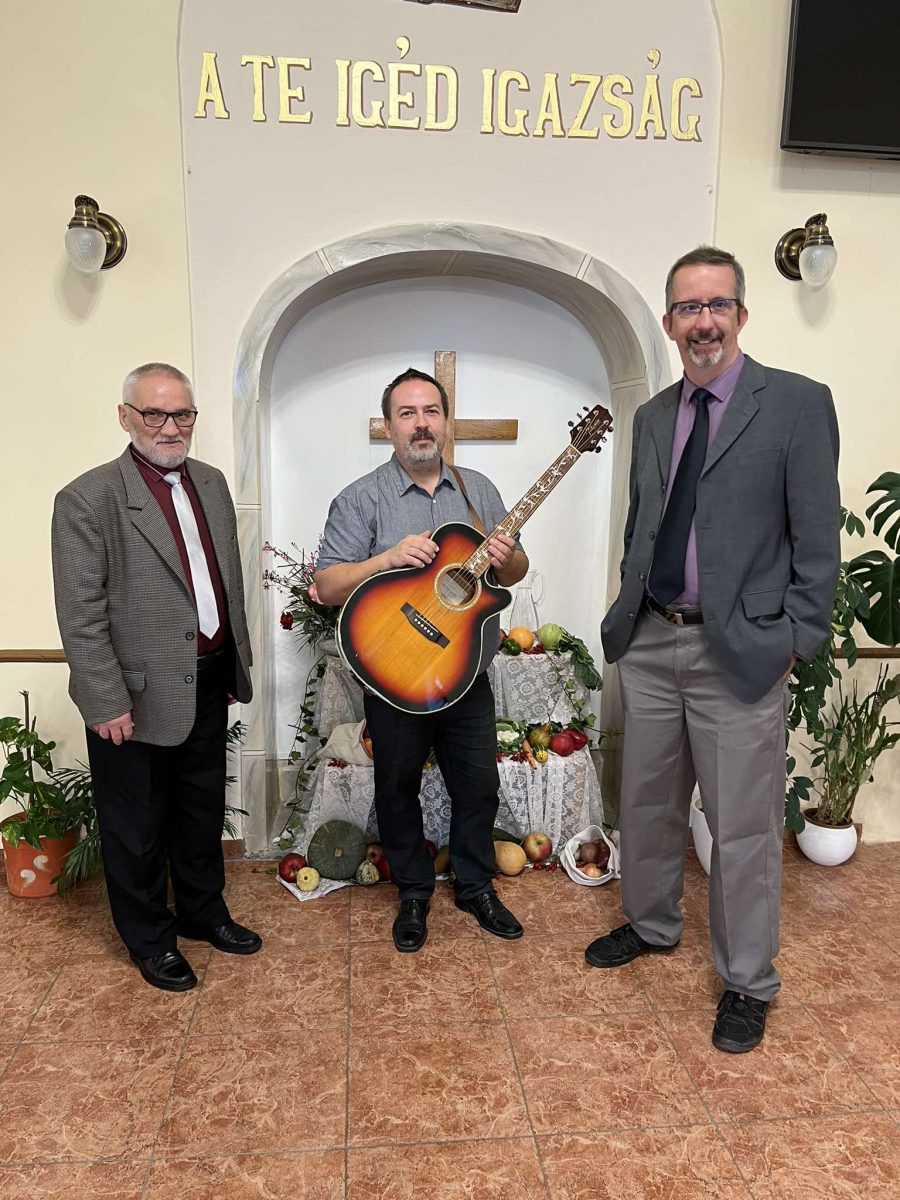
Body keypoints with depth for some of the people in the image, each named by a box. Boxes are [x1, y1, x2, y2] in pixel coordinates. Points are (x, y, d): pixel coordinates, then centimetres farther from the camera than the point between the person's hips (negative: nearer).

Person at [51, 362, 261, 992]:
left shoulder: (211, 482, 6)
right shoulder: (88, 498, -14)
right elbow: (80, 615, -15)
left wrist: (239, 659, 14)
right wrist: (107, 703, -17)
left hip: (210, 683, 6)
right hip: (139, 695, -6)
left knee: (204, 811, 22)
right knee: (138, 827, 13)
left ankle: (204, 911, 44)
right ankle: (150, 939, 35)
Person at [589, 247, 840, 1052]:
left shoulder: (798, 403, -5)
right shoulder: (652, 417, 11)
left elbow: (817, 539, -7)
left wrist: (797, 642, -10)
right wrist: (631, 612, 10)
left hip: (740, 652, -5)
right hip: (650, 644, 6)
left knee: (742, 827, 5)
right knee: (647, 802, 18)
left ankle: (748, 984, 26)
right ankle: (651, 925, 42)